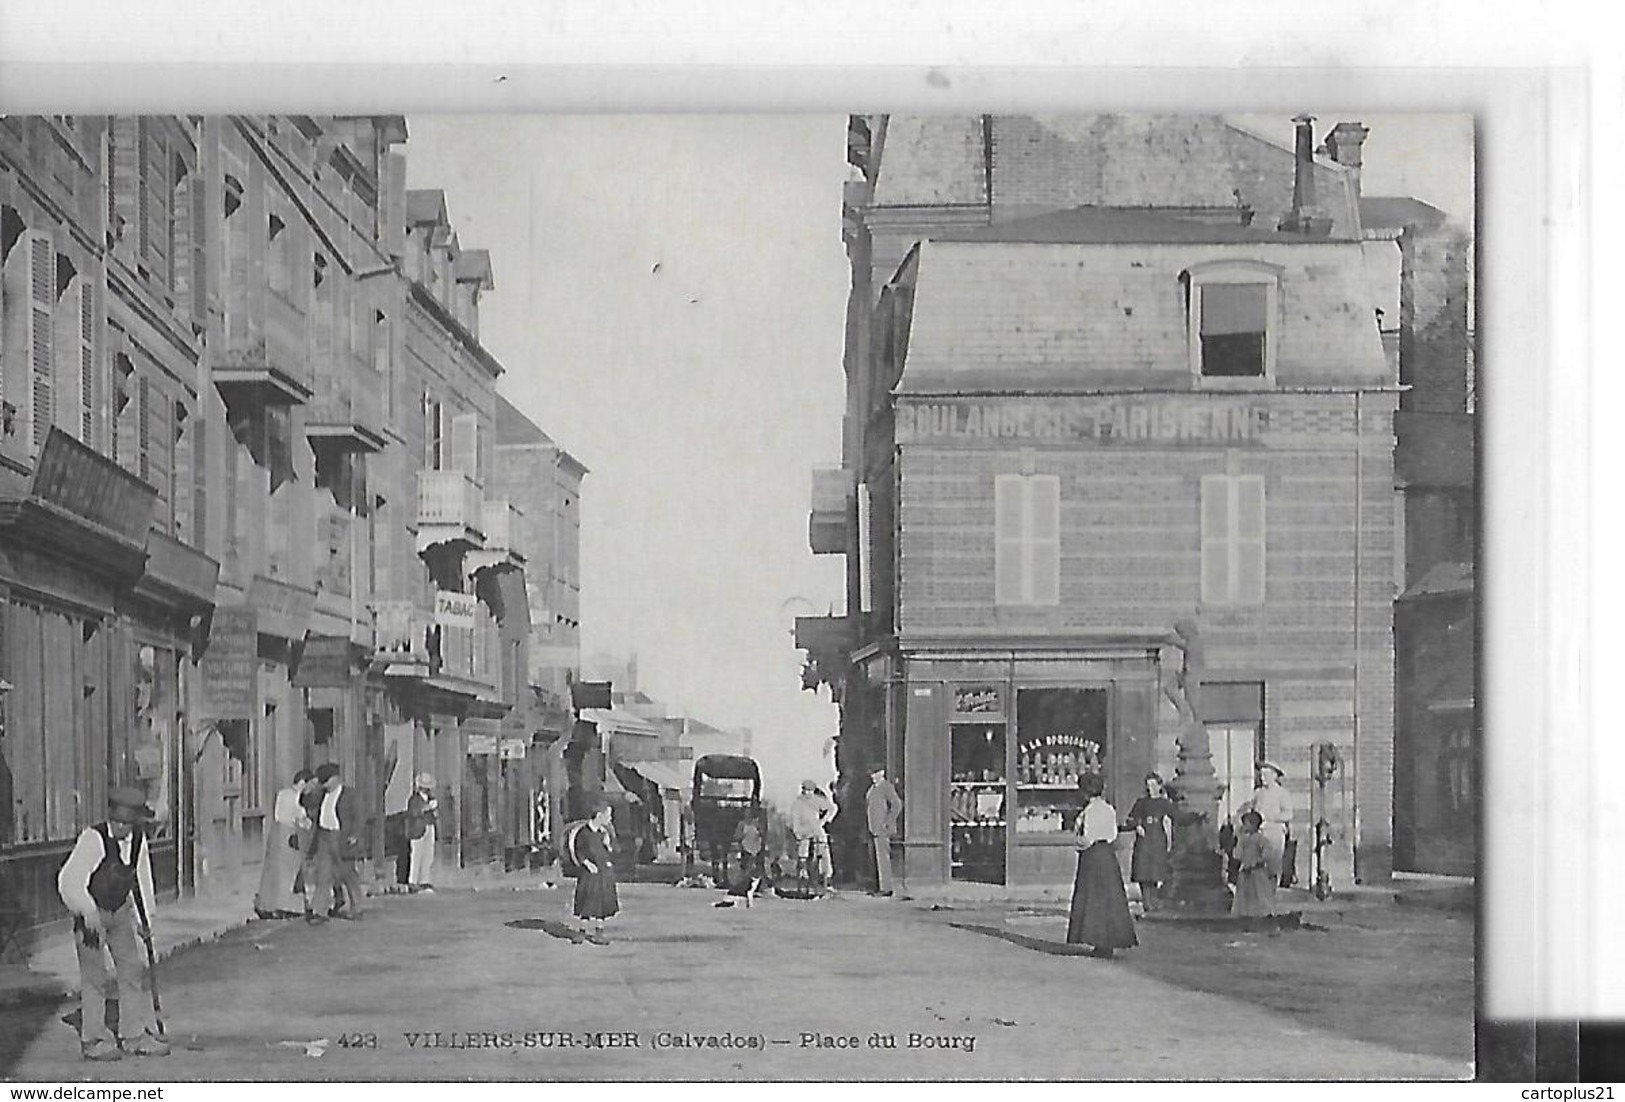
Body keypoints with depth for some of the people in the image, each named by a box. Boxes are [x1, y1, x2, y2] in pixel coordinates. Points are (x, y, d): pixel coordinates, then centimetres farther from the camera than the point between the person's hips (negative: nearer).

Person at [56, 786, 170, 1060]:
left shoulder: (138, 838, -5)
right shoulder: (94, 839, -25)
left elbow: (142, 878, 11)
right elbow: (69, 880, -30)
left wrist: (144, 917, 13)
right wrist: (88, 912, -39)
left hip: (120, 910, 6)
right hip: (90, 913, -6)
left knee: (134, 970, 5)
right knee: (94, 974, -7)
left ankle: (138, 1036, 14)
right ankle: (93, 1040, 3)